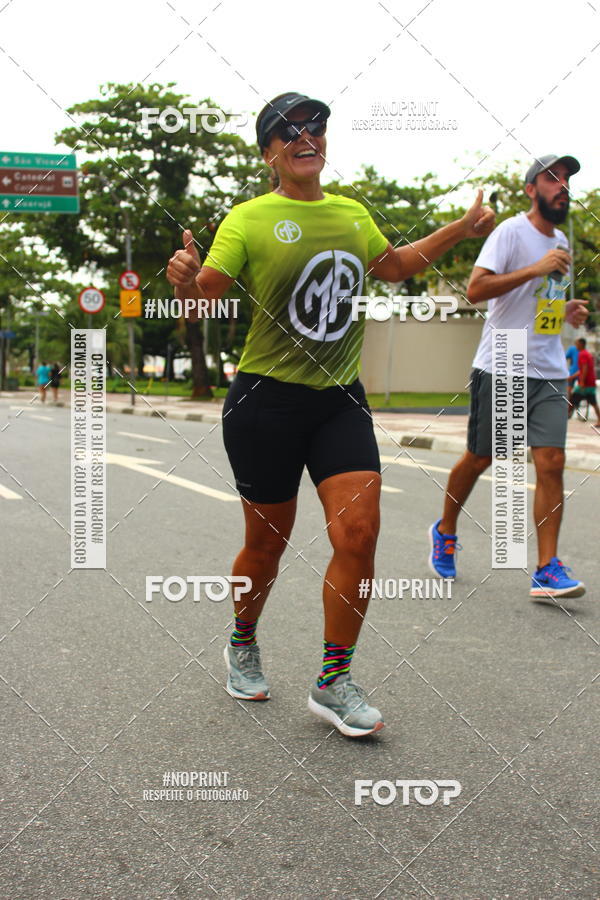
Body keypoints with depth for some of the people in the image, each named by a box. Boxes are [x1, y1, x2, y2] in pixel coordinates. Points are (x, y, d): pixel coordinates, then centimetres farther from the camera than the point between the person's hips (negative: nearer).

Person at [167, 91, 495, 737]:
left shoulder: (352, 213, 13)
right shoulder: (249, 219, -4)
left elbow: (393, 266, 31)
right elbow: (205, 294, -13)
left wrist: (461, 229, 28)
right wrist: (186, 279, -35)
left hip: (340, 399, 4)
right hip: (266, 400, -4)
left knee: (358, 532, -9)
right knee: (267, 541, 7)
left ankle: (333, 682, 6)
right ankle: (242, 646, 36)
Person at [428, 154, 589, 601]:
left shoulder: (561, 242, 17)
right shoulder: (512, 231, -7)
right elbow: (476, 288, -19)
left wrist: (569, 311, 10)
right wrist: (536, 268, -22)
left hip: (549, 372, 6)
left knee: (552, 462, -7)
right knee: (479, 459, 6)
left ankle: (547, 571, -6)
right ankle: (445, 532, 31)